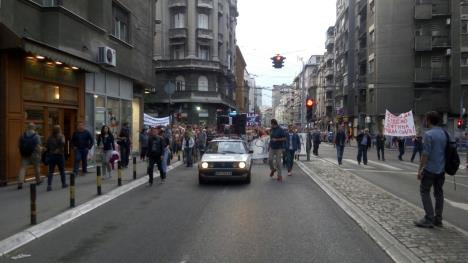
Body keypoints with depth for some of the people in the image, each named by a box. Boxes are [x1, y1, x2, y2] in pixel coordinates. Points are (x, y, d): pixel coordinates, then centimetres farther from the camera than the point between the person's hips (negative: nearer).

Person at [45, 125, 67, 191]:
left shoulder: (50, 137, 6)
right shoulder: (61, 136, -6)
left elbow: (47, 146, 5)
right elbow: (62, 143, -24)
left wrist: (48, 154, 10)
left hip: (51, 155, 3)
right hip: (59, 155, -3)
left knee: (50, 171, 3)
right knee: (62, 170, 11)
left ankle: (49, 185, -6)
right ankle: (64, 184, 21)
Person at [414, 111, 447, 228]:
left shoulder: (429, 134, -16)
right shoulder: (444, 133, 7)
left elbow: (426, 154, -18)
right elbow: (445, 150, 13)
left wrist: (420, 169, -13)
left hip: (430, 169, -7)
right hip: (441, 169, 7)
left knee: (425, 191, 1)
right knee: (439, 192, 12)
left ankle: (429, 219, -2)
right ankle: (438, 219, 18)